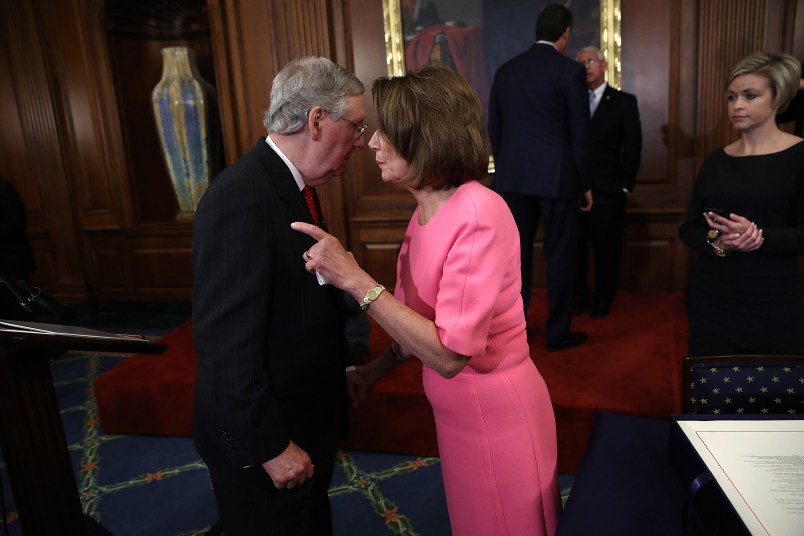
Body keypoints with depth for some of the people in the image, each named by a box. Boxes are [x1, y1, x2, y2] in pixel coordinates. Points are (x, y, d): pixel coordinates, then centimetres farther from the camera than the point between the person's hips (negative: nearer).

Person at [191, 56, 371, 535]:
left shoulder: (292, 186, 3)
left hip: (306, 418, 9)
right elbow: (226, 343, -28)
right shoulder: (241, 197, -26)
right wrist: (271, 447, -21)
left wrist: (340, 365, 10)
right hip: (263, 439, -8)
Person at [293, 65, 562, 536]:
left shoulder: (479, 214, -25)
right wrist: (377, 368, 2)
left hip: (496, 412, -8)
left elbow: (450, 353, -29)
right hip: (456, 408, 8)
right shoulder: (427, 211, 1)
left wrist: (354, 278, -29)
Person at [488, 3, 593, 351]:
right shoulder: (571, 71, -5)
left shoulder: (505, 71, 9)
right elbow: (579, 133, -6)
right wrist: (585, 183, 3)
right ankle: (557, 333, 15)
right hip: (556, 176, -4)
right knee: (560, 256, 6)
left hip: (512, 177, 5)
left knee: (516, 254, 12)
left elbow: (494, 130, 11)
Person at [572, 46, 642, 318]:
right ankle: (578, 295, 19)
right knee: (575, 244, 6)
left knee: (606, 245, 5)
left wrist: (625, 186, -4)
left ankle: (603, 297, 20)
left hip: (607, 190, -1)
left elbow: (632, 147, 2)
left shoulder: (624, 101, 5)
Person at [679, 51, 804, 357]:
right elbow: (689, 228, 6)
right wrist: (717, 242, -13)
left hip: (773, 305, -3)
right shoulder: (716, 161, 7)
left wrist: (760, 236, -24)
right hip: (710, 300, 3)